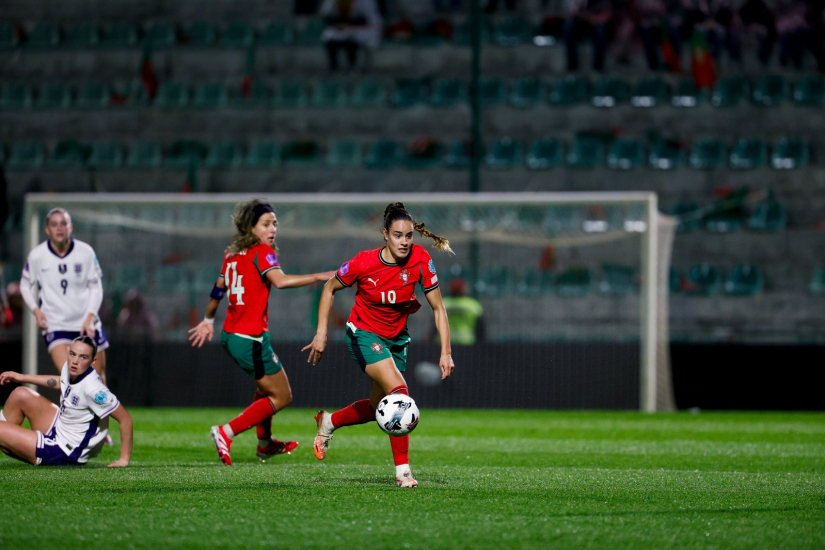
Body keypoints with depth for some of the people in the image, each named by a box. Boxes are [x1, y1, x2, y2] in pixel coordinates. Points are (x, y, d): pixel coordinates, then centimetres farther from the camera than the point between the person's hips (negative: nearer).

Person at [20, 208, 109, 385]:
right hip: (54, 324, -2)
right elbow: (25, 285, 7)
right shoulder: (37, 255, -7)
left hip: (86, 322, 2)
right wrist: (36, 310, -8)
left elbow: (96, 287, 2)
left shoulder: (86, 252, -6)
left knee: (98, 375, 6)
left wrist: (90, 318, -9)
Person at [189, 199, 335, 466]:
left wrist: (208, 320, 38)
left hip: (231, 334, 9)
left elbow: (218, 289, 23)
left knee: (267, 387, 29)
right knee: (281, 396, 1)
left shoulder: (233, 253, 11)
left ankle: (265, 443, 39)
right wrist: (318, 277, -34)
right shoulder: (262, 252, -13)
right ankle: (226, 433, -9)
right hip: (251, 339, -9)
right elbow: (280, 281, -32)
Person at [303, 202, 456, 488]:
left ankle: (328, 421, 43)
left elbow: (438, 308, -8)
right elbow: (330, 288, -3)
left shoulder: (420, 259, -16)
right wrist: (321, 332, -8)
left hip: (396, 339, 5)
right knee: (399, 393, -24)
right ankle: (403, 471, -17)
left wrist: (445, 352, -13)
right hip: (364, 334, -5)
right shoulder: (364, 262, -21)